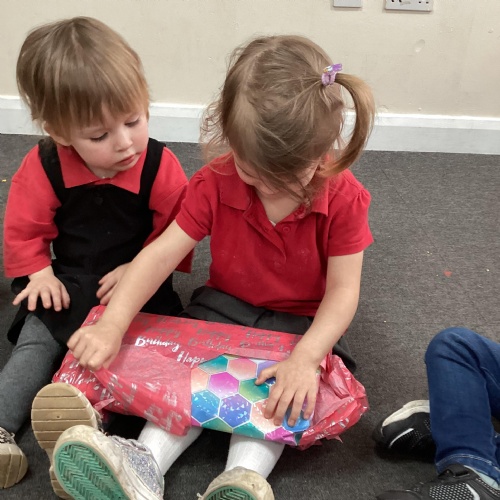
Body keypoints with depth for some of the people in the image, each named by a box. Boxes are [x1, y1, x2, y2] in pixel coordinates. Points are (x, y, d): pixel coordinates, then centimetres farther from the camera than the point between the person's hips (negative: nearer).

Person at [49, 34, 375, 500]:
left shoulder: (342, 197, -19)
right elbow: (163, 252, -19)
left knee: (280, 390, -26)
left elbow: (343, 289, -20)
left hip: (303, 322, -1)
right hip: (224, 306, 2)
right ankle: (144, 463, -29)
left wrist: (304, 358, -36)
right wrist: (112, 325, -30)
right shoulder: (216, 182, -14)